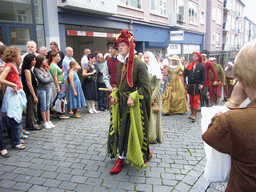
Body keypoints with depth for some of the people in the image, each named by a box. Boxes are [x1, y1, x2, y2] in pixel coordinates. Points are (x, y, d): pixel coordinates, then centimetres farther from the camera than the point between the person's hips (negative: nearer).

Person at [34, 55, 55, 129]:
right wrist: (48, 78, -1)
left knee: (48, 105, 11)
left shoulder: (46, 69, 10)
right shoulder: (36, 70, -10)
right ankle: (45, 122, 12)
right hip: (41, 89, -6)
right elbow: (43, 80, -16)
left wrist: (46, 78, -9)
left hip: (48, 88, 6)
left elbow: (51, 79, 4)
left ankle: (48, 121, 18)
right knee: (43, 106, 3)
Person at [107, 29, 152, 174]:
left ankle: (145, 154, 28)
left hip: (134, 105, -7)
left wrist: (132, 97, -21)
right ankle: (120, 159, 25)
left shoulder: (139, 64, -13)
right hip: (120, 102, 7)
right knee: (119, 130, 10)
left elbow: (145, 86, -15)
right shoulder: (121, 64, 11)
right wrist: (114, 95, 3)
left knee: (133, 131, 3)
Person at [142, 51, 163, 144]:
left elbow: (158, 85, -6)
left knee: (152, 115, -1)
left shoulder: (156, 69, -1)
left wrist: (152, 98, -13)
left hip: (153, 95, -3)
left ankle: (153, 137, 8)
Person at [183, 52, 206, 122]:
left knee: (196, 100, -5)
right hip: (190, 86, 4)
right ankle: (192, 113, 23)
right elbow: (185, 75, 10)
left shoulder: (202, 66, 0)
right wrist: (186, 69, -5)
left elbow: (204, 77, -3)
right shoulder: (189, 66, 11)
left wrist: (202, 84, -12)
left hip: (197, 86, -4)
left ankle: (194, 115, -4)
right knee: (191, 100, 10)